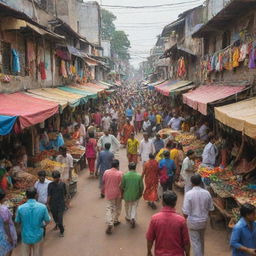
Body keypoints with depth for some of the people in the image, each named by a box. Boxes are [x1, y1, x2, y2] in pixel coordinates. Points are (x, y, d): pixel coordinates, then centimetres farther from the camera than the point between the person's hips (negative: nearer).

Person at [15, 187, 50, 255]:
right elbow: (47, 221, -5)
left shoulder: (20, 208, -16)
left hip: (26, 236, 0)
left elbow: (17, 222, -1)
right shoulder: (42, 207, -17)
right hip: (38, 236, 0)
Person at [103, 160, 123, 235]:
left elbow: (103, 183, 4)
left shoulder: (106, 172, -6)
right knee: (117, 207, 20)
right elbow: (121, 185, -13)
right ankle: (115, 221, 32)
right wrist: (122, 194, -1)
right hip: (117, 194, -1)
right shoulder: (120, 173, -15)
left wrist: (104, 191, 20)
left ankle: (110, 224, -9)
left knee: (109, 208, 4)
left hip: (108, 193, 2)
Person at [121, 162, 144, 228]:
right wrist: (140, 193, 11)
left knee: (128, 207, 22)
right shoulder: (139, 176, -12)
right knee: (134, 207, 16)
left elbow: (122, 186, -8)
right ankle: (133, 218, -3)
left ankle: (128, 217, 40)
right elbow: (141, 187, -7)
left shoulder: (125, 176, -14)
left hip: (127, 195, 0)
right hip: (136, 195, 0)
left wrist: (123, 192, 11)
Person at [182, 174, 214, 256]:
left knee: (195, 242, 9)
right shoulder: (207, 193, -11)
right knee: (201, 240, 25)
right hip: (204, 221, 4)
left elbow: (186, 212, -21)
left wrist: (185, 218, 0)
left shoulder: (188, 194, -22)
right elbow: (210, 209, 0)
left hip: (193, 222, -4)